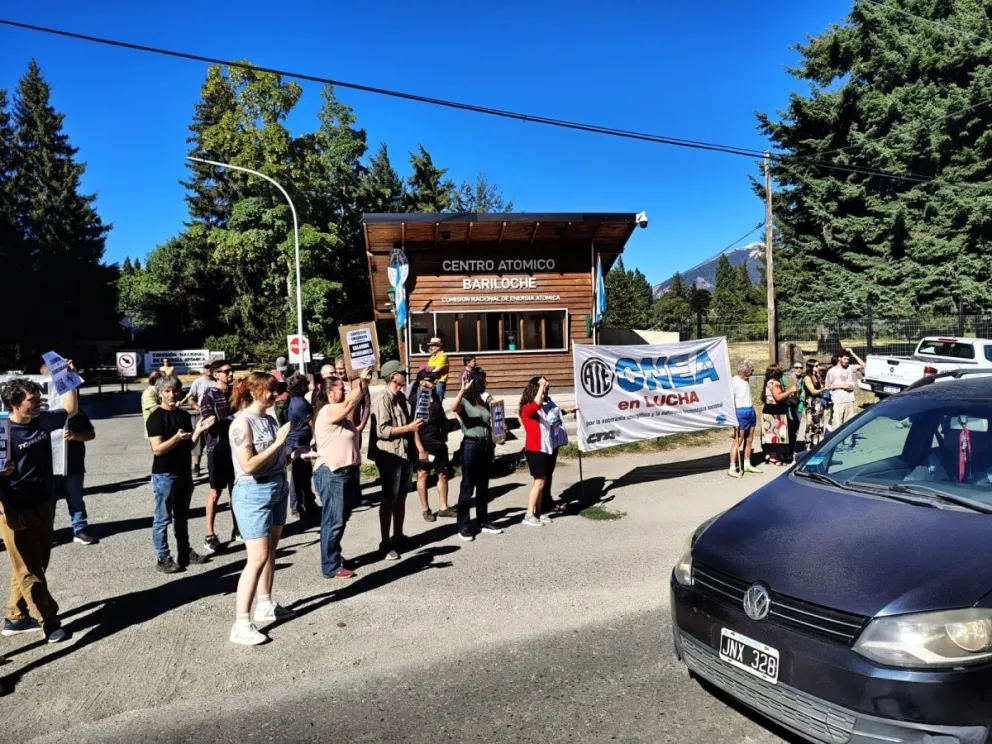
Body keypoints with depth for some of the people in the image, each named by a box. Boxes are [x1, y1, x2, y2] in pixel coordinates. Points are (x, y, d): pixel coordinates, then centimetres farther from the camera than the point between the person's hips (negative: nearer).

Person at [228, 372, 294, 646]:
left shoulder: (270, 419, 9)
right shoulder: (242, 422, -15)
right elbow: (248, 466, -23)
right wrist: (277, 443, -21)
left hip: (277, 489, 8)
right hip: (253, 493, -8)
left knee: (270, 552, 15)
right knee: (258, 557, -9)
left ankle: (265, 606, 28)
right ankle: (241, 624, -2)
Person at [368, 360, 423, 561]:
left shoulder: (402, 398, 13)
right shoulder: (382, 401, -15)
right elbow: (382, 430, -22)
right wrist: (408, 428, -19)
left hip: (405, 453, 8)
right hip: (389, 456, -8)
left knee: (401, 497, 15)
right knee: (389, 499, -2)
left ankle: (398, 537, 26)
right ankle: (385, 544, 6)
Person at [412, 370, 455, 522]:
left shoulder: (435, 397, 7)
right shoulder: (415, 399, -12)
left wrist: (444, 436, 8)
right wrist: (420, 448, -19)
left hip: (439, 442, 6)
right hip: (424, 444, -6)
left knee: (443, 474, 10)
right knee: (423, 475, 6)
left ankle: (443, 507, 21)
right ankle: (425, 509, 17)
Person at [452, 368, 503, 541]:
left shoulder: (484, 402, 13)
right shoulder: (464, 402, -8)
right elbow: (454, 408, -32)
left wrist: (492, 445, 18)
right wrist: (463, 390, -41)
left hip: (486, 445, 7)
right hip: (471, 445, -7)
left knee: (483, 486, 14)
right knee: (467, 487, -2)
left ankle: (483, 521, 25)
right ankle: (463, 526, 4)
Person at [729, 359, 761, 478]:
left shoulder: (747, 380, 11)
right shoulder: (734, 381, -15)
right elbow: (731, 399, -17)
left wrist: (753, 410, 18)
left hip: (750, 411, 8)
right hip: (741, 412, -8)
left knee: (749, 440, 13)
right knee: (738, 442, -8)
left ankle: (747, 465, 24)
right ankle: (732, 469, -7)